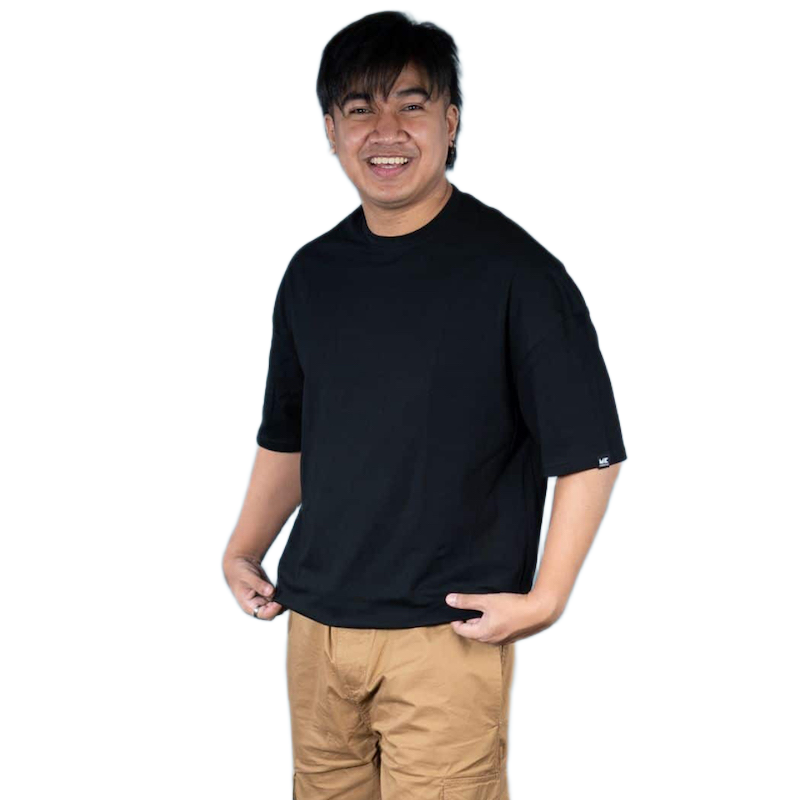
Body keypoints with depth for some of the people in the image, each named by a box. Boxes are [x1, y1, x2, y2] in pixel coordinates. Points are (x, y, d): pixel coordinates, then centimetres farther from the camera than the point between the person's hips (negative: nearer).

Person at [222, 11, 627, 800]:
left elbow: (589, 453, -8)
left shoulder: (511, 270, -10)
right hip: (315, 622, 5)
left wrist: (543, 599, -13)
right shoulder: (312, 273, 7)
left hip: (445, 635, -5)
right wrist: (243, 552, 10)